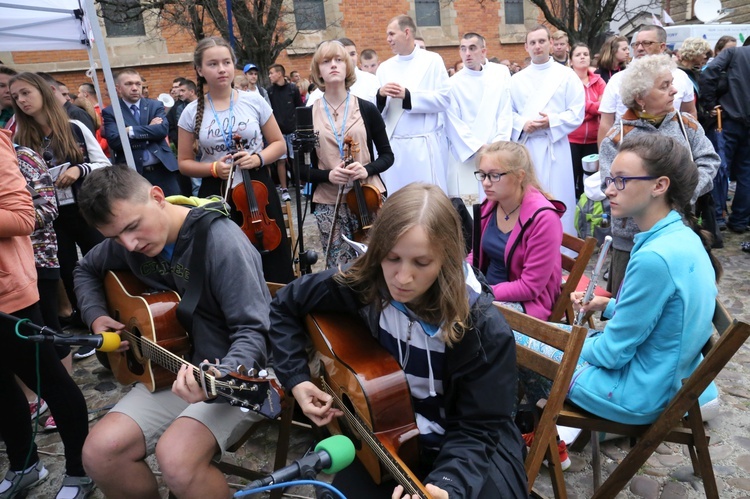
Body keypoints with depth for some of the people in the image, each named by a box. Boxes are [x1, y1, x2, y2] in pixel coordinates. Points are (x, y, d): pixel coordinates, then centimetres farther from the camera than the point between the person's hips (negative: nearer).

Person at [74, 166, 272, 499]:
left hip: (236, 375, -6)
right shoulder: (126, 239, 0)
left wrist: (219, 377, -42)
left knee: (176, 459, -28)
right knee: (100, 453, -9)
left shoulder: (221, 241, -22)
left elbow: (253, 331, -24)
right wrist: (96, 316, 5)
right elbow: (86, 271, 23)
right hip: (173, 369, 7)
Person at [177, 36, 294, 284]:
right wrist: (212, 168, -13)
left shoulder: (254, 101, -1)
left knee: (274, 263, 5)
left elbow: (279, 143, 6)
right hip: (216, 195, 0)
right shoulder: (192, 112, 0)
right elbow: (184, 162, 5)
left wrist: (258, 158, -13)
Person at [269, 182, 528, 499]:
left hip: (462, 448, -1)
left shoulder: (485, 330, -23)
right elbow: (285, 307, 0)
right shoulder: (359, 286, -16)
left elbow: (478, 430, -17)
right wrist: (296, 379, -6)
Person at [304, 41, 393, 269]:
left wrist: (367, 169, -14)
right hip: (329, 205, 0)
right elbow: (300, 167, 4)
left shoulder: (367, 109, 3)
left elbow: (387, 155, 6)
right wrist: (327, 175, -15)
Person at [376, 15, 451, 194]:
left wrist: (408, 95, -12)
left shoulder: (432, 60, 5)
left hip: (426, 144, -3)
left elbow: (444, 99, -5)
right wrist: (381, 95, -10)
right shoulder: (384, 67, 14)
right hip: (394, 145, 3)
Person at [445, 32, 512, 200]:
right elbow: (454, 124, -3)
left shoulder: (501, 73, 8)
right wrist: (478, 148, -9)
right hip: (466, 156, -2)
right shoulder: (453, 83, 0)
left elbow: (506, 112, 5)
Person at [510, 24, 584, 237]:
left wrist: (551, 122, -15)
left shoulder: (566, 75, 4)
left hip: (554, 146, -2)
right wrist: (523, 124, -11)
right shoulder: (517, 79, 12)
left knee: (557, 200, -1)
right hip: (525, 147, 2)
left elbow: (577, 112, -1)